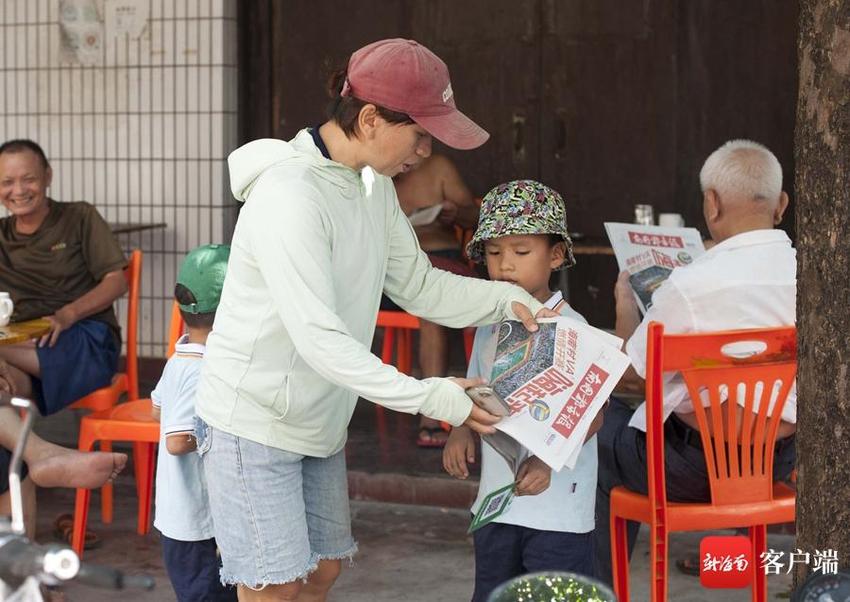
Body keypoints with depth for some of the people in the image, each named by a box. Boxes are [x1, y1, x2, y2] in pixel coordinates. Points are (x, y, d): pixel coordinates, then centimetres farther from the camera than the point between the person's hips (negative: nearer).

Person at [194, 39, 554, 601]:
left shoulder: (374, 187, 2)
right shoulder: (289, 196, -27)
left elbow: (419, 285, 8)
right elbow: (319, 338, -31)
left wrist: (506, 299, -8)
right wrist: (429, 396, -33)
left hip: (319, 422, 9)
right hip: (255, 421, -9)